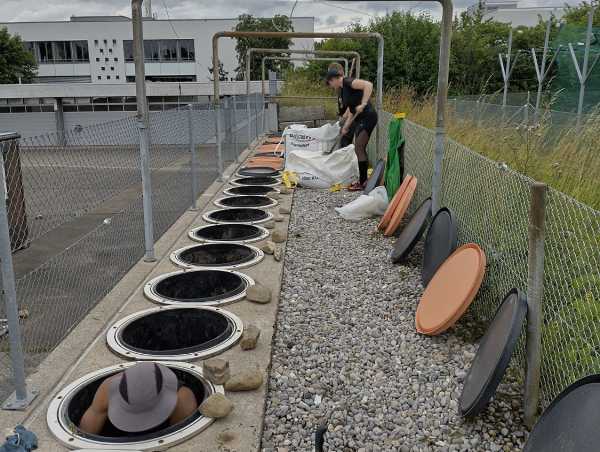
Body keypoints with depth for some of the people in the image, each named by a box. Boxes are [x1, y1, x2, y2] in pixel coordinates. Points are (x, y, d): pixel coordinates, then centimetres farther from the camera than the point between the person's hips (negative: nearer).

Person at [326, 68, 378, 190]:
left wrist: (363, 104, -29)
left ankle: (363, 182, 0)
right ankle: (362, 180, 22)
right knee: (359, 149, 13)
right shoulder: (343, 88, 17)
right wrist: (346, 127, 22)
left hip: (367, 117, -10)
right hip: (361, 119, 10)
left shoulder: (348, 82, -12)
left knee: (359, 149, -7)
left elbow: (369, 85, -26)